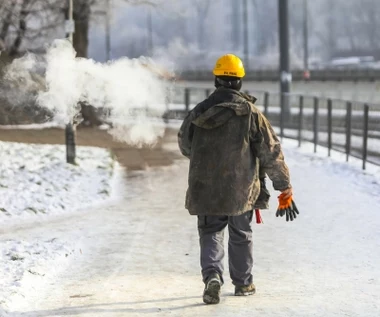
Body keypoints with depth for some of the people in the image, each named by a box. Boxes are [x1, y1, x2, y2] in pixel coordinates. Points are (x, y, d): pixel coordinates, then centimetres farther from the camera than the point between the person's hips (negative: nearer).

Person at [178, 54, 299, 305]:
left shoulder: (199, 113, -2)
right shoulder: (251, 113, -8)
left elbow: (185, 146, 15)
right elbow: (272, 153, -7)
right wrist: (285, 189, -1)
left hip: (205, 190, 1)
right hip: (241, 189, -1)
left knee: (210, 235, 9)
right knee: (241, 235, 17)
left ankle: (212, 277, -15)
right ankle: (243, 283, 29)